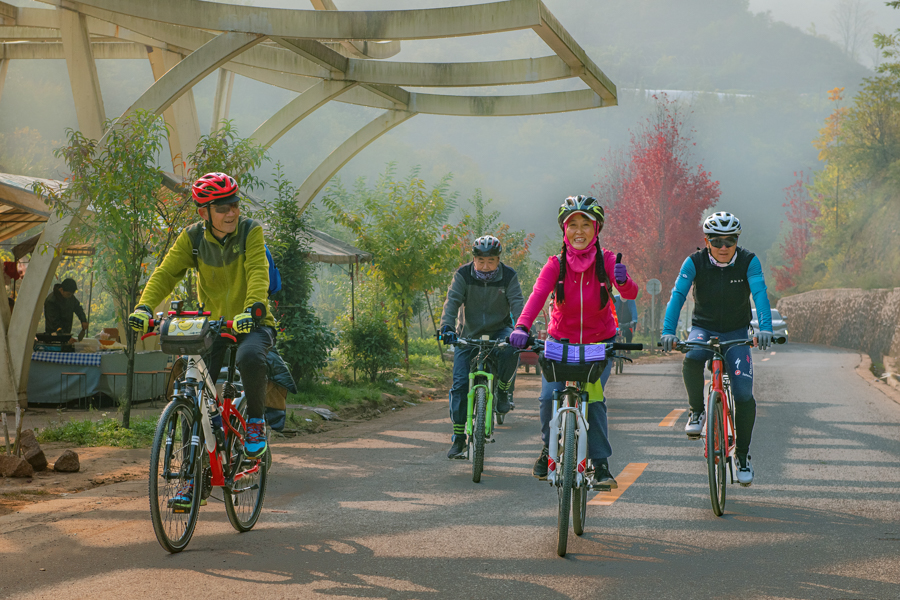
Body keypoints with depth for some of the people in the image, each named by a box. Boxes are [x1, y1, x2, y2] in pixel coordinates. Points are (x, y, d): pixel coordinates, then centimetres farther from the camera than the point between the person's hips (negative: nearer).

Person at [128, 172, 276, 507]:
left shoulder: (250, 231, -13)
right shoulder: (192, 238, -6)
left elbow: (258, 273, -26)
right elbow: (166, 273, -13)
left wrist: (251, 310, -44)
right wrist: (144, 307, -30)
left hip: (251, 324, -3)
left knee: (250, 357, -37)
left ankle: (256, 419, -10)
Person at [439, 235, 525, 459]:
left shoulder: (508, 276, -10)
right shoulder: (463, 275, -11)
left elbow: (517, 304, -19)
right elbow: (452, 301, -19)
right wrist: (447, 327, -37)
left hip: (499, 330, -1)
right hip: (469, 333, 1)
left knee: (510, 351, -36)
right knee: (460, 382, -10)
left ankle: (502, 390, -6)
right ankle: (458, 437, 0)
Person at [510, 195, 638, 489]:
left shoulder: (606, 261, -14)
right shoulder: (556, 264, -14)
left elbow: (631, 294, -26)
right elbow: (538, 295, -30)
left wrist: (624, 280, -51)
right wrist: (522, 327, -48)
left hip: (600, 342, -1)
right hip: (561, 340, 1)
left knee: (594, 398, -17)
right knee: (549, 396, -14)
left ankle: (600, 464, -5)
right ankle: (549, 448, 14)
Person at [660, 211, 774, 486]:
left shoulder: (748, 262, -13)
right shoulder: (695, 263, -12)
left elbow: (760, 294, -26)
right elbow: (678, 295, -23)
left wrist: (765, 328, -44)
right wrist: (668, 332, -39)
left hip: (736, 333, 0)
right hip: (703, 329, 0)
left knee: (744, 395, -14)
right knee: (691, 359, -36)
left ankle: (743, 455, 6)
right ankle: (697, 412, -11)